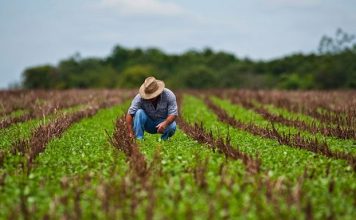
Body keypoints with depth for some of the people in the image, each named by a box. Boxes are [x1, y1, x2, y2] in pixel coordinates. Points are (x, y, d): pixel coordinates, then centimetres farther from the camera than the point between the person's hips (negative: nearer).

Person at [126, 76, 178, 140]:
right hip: (148, 124, 0)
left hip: (163, 121, 0)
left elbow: (173, 114, -23)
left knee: (172, 127, -32)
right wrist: (131, 133, -34)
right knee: (139, 112, -29)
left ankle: (164, 139, -1)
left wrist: (165, 123, -43)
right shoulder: (140, 97, -23)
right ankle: (139, 139, -23)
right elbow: (130, 114, -25)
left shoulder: (169, 95, -21)